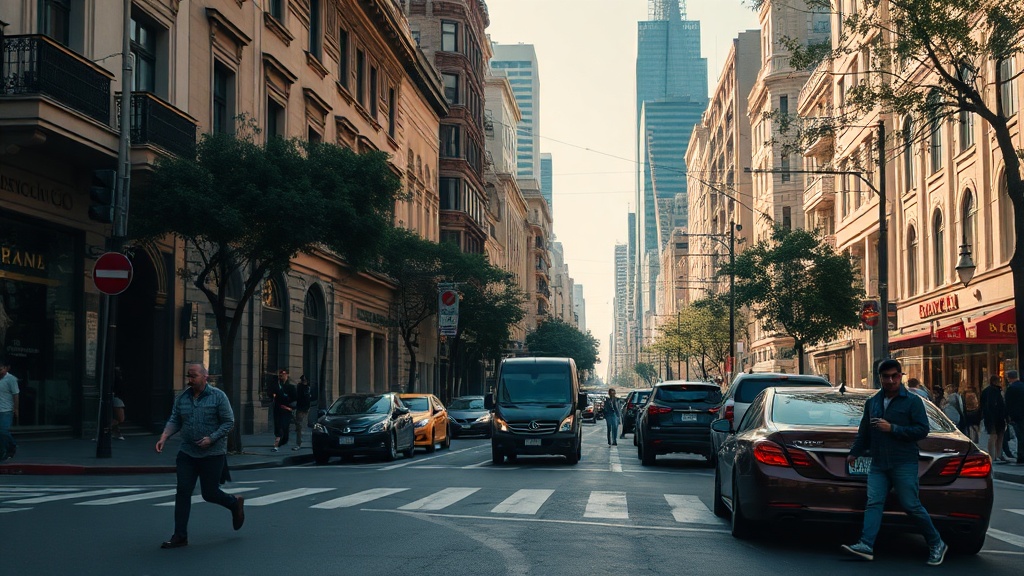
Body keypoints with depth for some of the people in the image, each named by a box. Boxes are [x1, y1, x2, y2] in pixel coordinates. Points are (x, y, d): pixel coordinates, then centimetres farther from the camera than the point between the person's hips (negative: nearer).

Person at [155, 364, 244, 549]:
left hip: (212, 454, -4)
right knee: (183, 492, -4)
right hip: (187, 452, 4)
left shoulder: (218, 396, -7)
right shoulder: (181, 398, 6)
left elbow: (229, 422, -8)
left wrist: (211, 438, -19)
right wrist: (164, 437, -13)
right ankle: (180, 536, 1)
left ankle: (235, 503, 34)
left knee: (210, 493, 2)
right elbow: (174, 421, 5)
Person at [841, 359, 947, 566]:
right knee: (874, 503, -8)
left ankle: (936, 545, 11)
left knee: (911, 505, -5)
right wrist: (854, 452, 26)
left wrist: (892, 428, -15)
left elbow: (922, 430, -9)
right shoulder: (872, 403, 16)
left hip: (904, 464, -5)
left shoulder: (913, 401, -1)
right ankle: (866, 545, -18)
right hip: (878, 464, 5)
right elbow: (864, 432, 27)